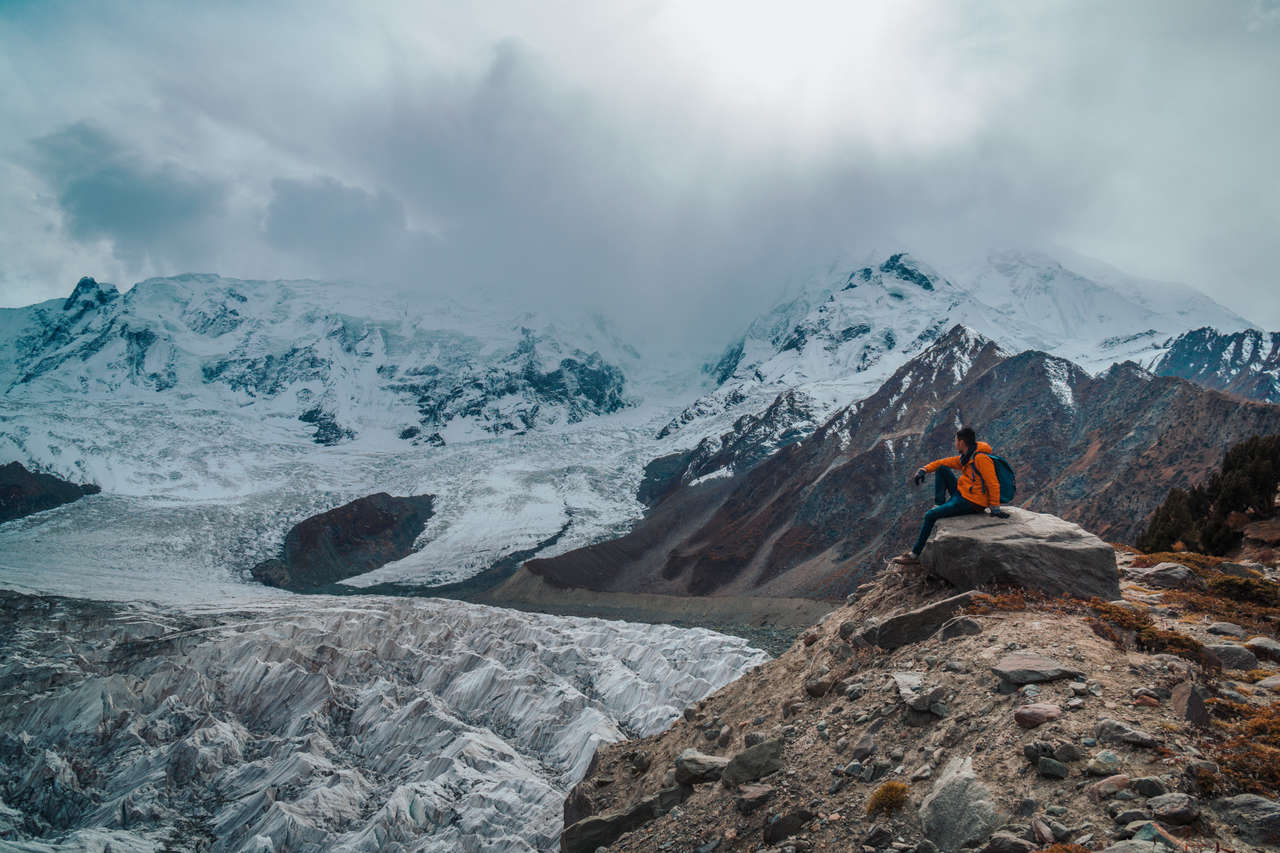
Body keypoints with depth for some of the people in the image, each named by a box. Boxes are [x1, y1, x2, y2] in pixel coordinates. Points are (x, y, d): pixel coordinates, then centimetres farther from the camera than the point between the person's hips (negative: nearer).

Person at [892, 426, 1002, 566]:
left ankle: (914, 555, -4)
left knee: (930, 516, -11)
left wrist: (994, 507, -18)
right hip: (960, 494, 9)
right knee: (941, 470, 11)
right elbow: (944, 462, 16)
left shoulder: (981, 458, -20)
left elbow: (993, 484, -20)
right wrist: (924, 470, 1)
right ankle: (940, 503, 2)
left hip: (971, 503, -9)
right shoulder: (965, 458, 9)